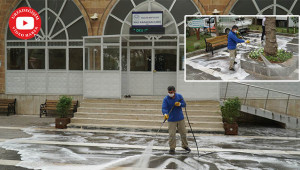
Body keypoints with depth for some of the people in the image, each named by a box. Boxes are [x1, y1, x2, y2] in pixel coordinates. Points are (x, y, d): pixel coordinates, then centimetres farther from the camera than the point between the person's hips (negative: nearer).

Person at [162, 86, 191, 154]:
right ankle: (172, 148, 8)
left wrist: (179, 104, -24)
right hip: (171, 120, -3)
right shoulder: (166, 99, -11)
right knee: (171, 134, -7)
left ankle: (185, 146, 33)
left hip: (180, 118, 3)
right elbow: (164, 108, -21)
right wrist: (165, 114, -41)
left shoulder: (179, 96, -2)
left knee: (183, 133, 13)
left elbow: (184, 104, -2)